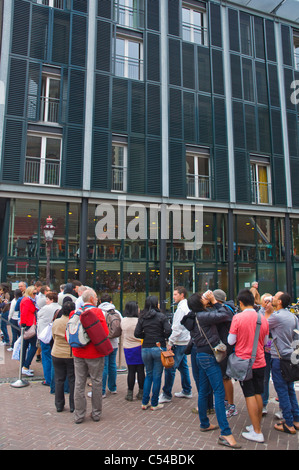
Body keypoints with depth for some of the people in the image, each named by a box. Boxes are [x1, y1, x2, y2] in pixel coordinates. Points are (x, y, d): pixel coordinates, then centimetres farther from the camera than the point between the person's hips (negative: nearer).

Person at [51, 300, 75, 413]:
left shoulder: (56, 322, -5)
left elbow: (54, 337, 8)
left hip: (57, 354, 3)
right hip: (73, 355, -3)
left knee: (59, 379, 14)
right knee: (72, 380, 9)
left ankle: (59, 405, 23)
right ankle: (73, 406, 16)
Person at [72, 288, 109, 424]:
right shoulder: (97, 312, -12)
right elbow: (105, 334, -15)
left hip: (78, 354, 4)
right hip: (95, 353, -4)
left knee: (79, 383, 11)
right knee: (96, 383, 10)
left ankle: (79, 415, 18)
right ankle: (96, 413, 20)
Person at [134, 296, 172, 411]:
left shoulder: (142, 318, 3)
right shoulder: (161, 316, -6)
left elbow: (136, 333, -1)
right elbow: (168, 331, -15)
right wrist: (162, 337, 4)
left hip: (145, 349, 4)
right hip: (159, 348, -3)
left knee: (148, 375, 18)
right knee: (157, 376, 7)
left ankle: (145, 403, 20)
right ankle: (154, 404, 14)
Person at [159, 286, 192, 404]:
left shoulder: (181, 308, -17)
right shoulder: (187, 306, 12)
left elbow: (177, 328, -21)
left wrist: (170, 342, -15)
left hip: (179, 343, -10)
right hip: (185, 341, 10)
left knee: (170, 368, -5)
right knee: (183, 366, 18)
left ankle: (166, 394, 2)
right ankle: (187, 391, 28)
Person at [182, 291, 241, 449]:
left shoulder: (195, 317, 9)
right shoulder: (203, 316, -20)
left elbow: (216, 317, 13)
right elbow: (225, 316, -18)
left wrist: (212, 302, 6)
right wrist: (214, 302, -9)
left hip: (202, 356, 10)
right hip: (209, 357, -10)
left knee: (203, 391, 17)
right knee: (219, 393, -8)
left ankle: (204, 424, 30)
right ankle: (225, 434, -5)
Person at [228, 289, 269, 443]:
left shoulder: (237, 318, -16)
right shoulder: (263, 319, -2)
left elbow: (231, 341, -11)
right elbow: (265, 341, 9)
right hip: (260, 362, 5)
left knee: (250, 395, 4)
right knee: (258, 394, 16)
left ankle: (257, 432, 10)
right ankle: (257, 425, 28)